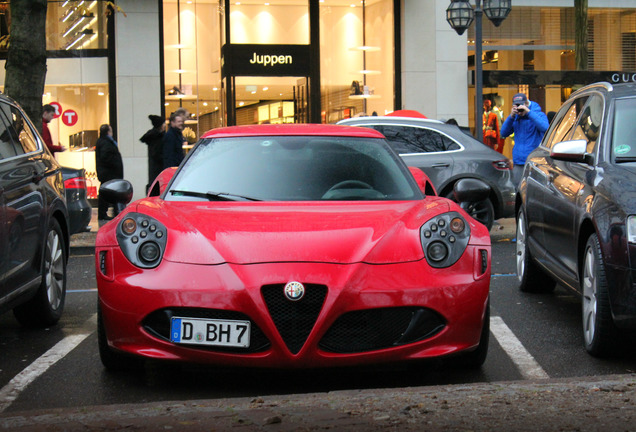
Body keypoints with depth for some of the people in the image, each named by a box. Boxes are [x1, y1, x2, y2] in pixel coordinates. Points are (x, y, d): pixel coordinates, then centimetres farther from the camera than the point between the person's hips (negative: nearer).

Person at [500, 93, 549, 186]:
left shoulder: (539, 114, -2)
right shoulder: (515, 118, 12)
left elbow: (545, 128, -23)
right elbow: (504, 133, 6)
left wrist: (528, 112, -21)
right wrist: (511, 116, -7)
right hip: (518, 163, 5)